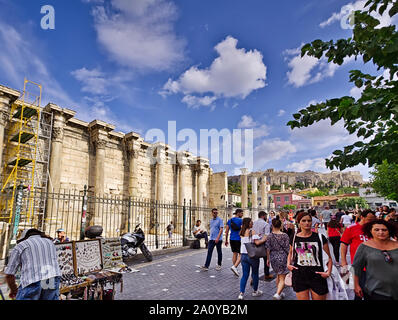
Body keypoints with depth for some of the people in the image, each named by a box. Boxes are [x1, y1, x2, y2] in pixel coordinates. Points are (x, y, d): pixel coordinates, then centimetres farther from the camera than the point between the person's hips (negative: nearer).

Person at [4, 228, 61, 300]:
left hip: (32, 283, -3)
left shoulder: (20, 246, 12)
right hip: (53, 280, 4)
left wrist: (13, 289, 27)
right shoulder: (49, 242, 23)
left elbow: (9, 274, 11)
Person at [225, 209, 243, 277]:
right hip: (239, 239, -6)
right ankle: (234, 266, -15)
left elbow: (226, 231, 8)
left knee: (234, 253, 15)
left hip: (232, 239, 6)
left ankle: (235, 269, 20)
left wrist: (226, 240, 14)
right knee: (240, 254, 1)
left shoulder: (229, 220, 8)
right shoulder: (240, 220, -10)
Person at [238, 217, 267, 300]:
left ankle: (241, 293, 6)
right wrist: (264, 239, -6)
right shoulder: (252, 231, -15)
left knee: (245, 275, 10)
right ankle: (255, 291, 30)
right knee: (255, 274, 15)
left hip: (244, 255, 5)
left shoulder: (242, 232, 4)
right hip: (252, 255, -5)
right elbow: (257, 242, -23)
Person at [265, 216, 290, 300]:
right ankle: (277, 294, -13)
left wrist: (268, 259, 11)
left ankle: (280, 293, 33)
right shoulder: (285, 235, -9)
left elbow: (268, 249, -1)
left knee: (278, 275, 23)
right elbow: (287, 249, -7)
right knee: (282, 278, 2)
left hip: (273, 258, 3)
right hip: (282, 258, -3)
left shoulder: (270, 236, -4)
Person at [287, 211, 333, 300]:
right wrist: (289, 264, 3)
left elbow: (329, 257, 2)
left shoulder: (320, 237, -2)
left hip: (317, 276, -1)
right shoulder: (294, 238, 3)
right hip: (299, 276, 1)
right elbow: (290, 253, 20)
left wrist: (329, 271, -12)